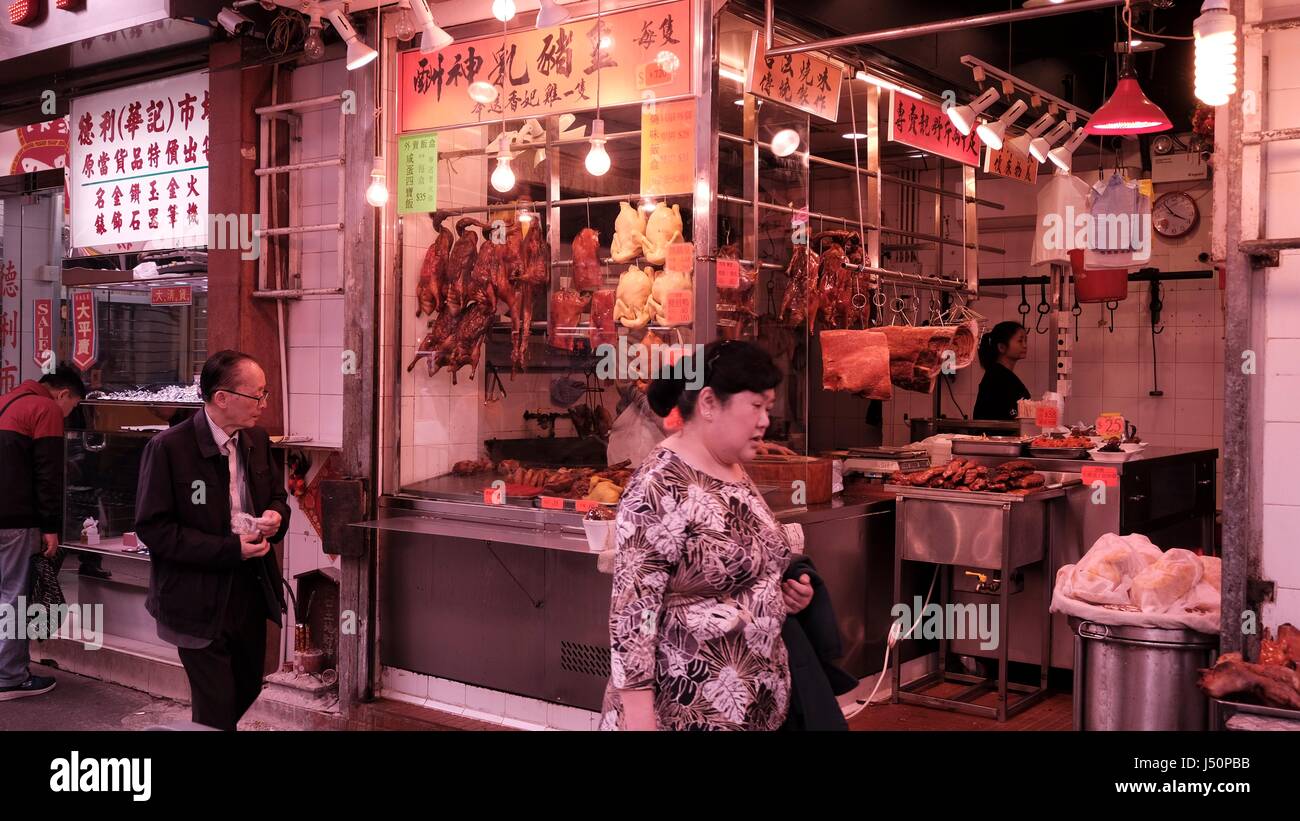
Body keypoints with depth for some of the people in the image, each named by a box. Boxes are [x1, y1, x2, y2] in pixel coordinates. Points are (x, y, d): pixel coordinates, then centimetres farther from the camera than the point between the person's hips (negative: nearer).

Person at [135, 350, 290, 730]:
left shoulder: (256, 439, 3)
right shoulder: (168, 448, -17)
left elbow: (277, 493, 17)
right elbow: (153, 528, -17)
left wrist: (275, 515, -7)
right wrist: (229, 550, -22)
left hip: (252, 590, 7)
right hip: (201, 599, -6)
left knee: (247, 689, 20)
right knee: (217, 707, 2)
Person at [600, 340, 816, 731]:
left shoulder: (734, 471, 7)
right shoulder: (659, 487, -19)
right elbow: (633, 609, -21)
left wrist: (787, 590, 4)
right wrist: (638, 718, -23)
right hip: (687, 711, -8)